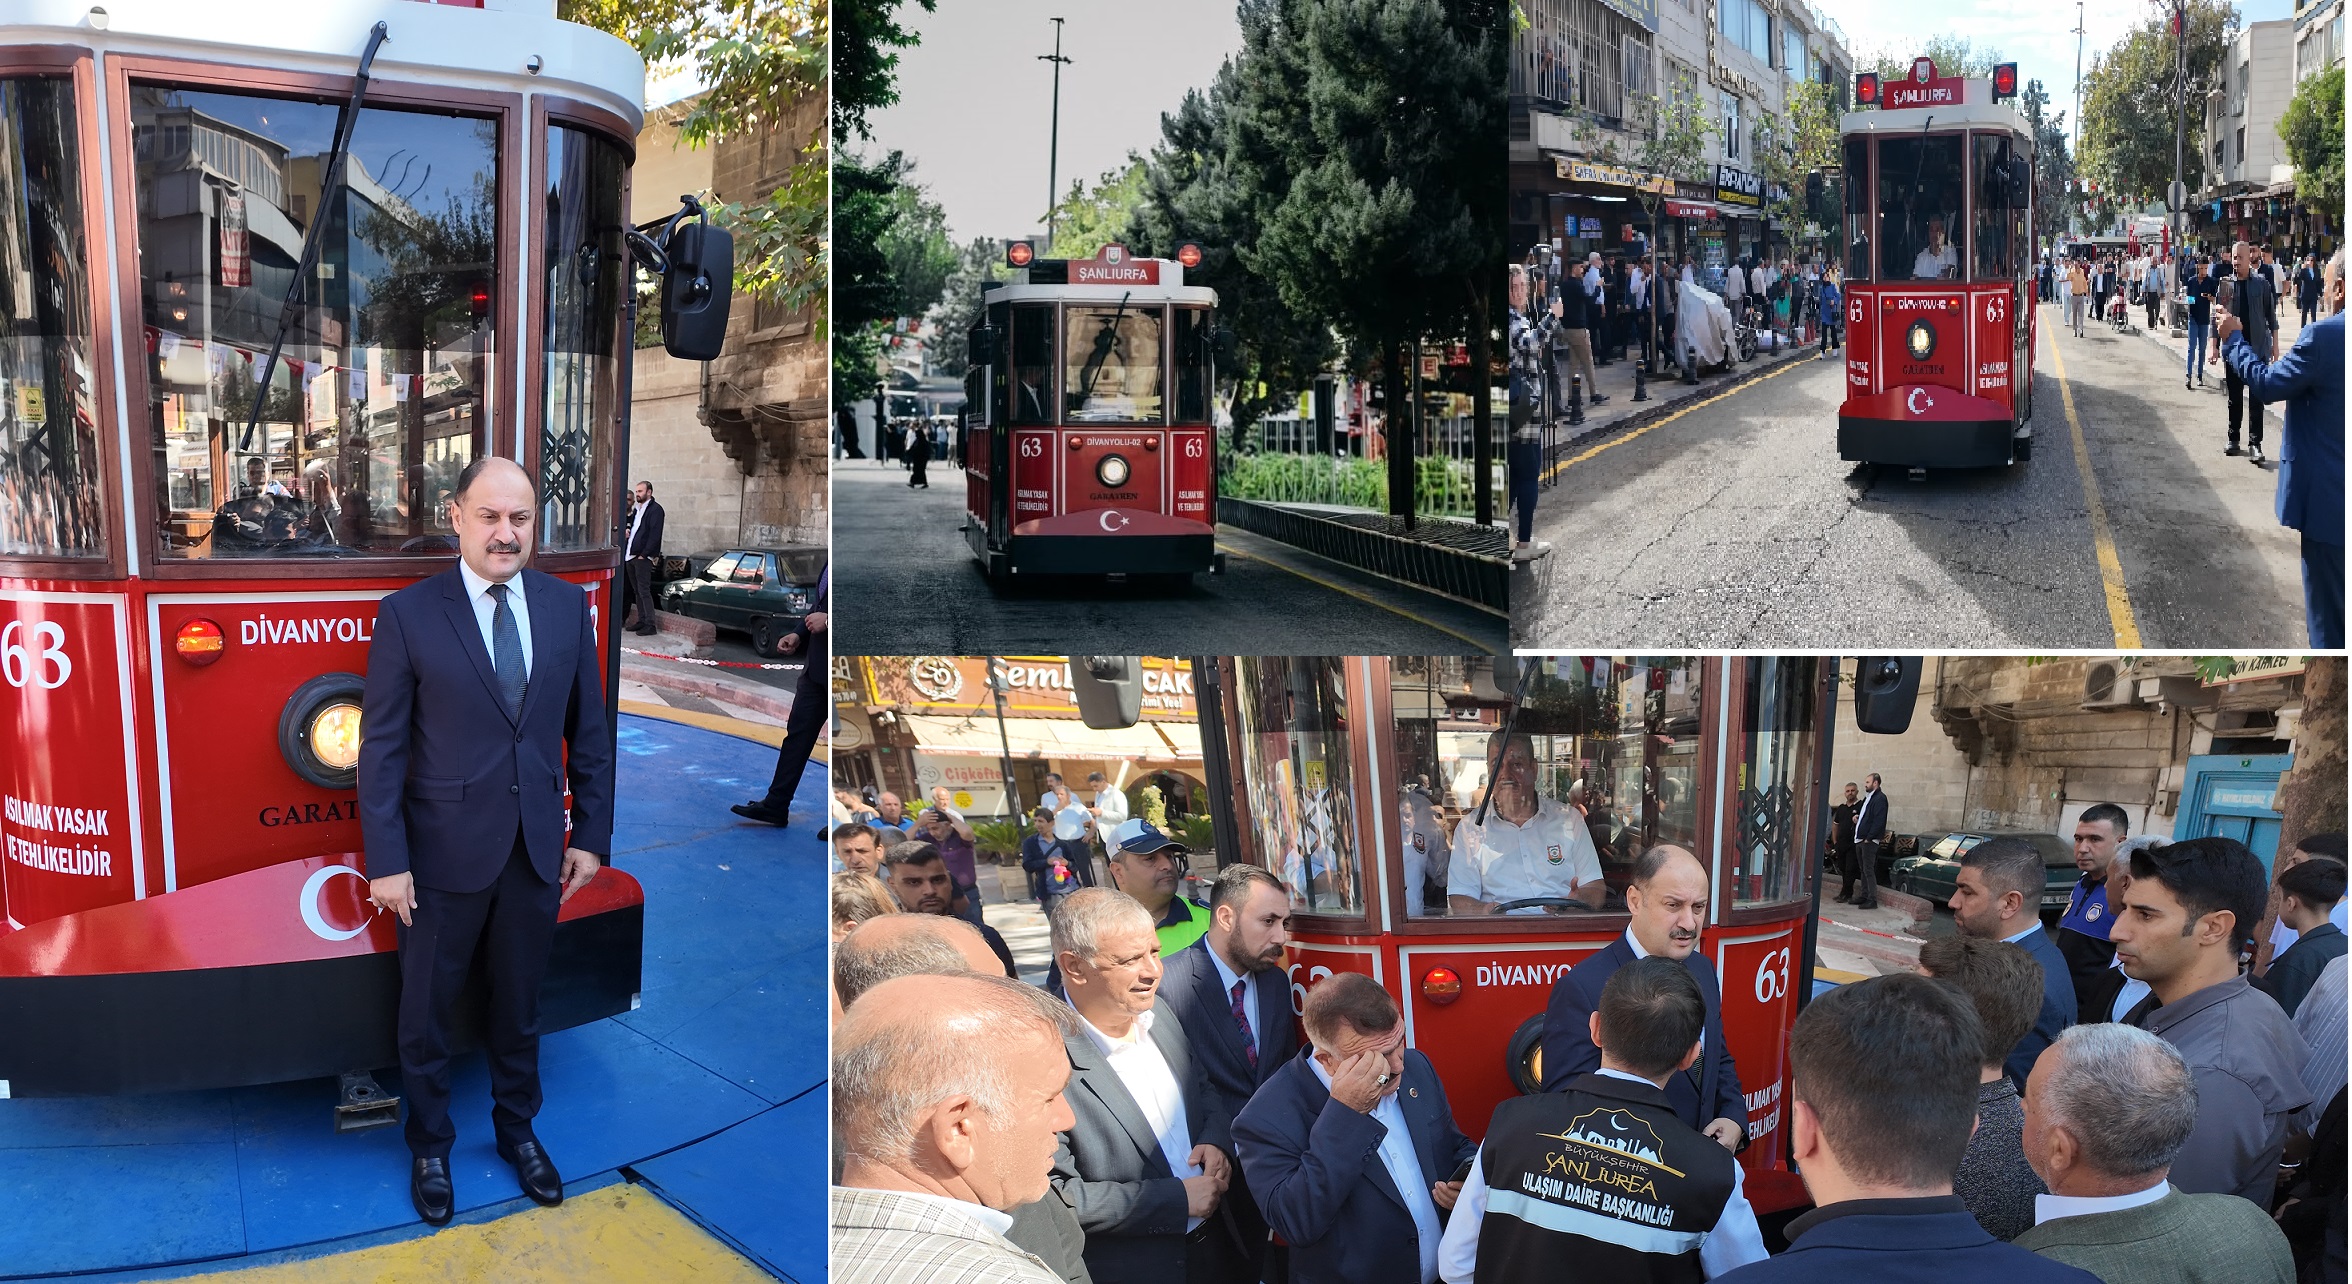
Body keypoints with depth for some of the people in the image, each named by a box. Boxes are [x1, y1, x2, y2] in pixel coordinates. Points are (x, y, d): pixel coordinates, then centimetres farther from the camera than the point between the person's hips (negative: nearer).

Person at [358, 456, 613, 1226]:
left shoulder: (567, 606, -1)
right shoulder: (408, 615, -10)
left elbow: (588, 730, 5)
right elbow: (381, 747, -9)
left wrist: (590, 835, 4)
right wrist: (386, 860, -12)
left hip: (537, 852, 3)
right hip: (445, 855, -3)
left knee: (520, 1005, 19)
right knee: (427, 1012, 14)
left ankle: (517, 1129, 40)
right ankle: (430, 1147, 35)